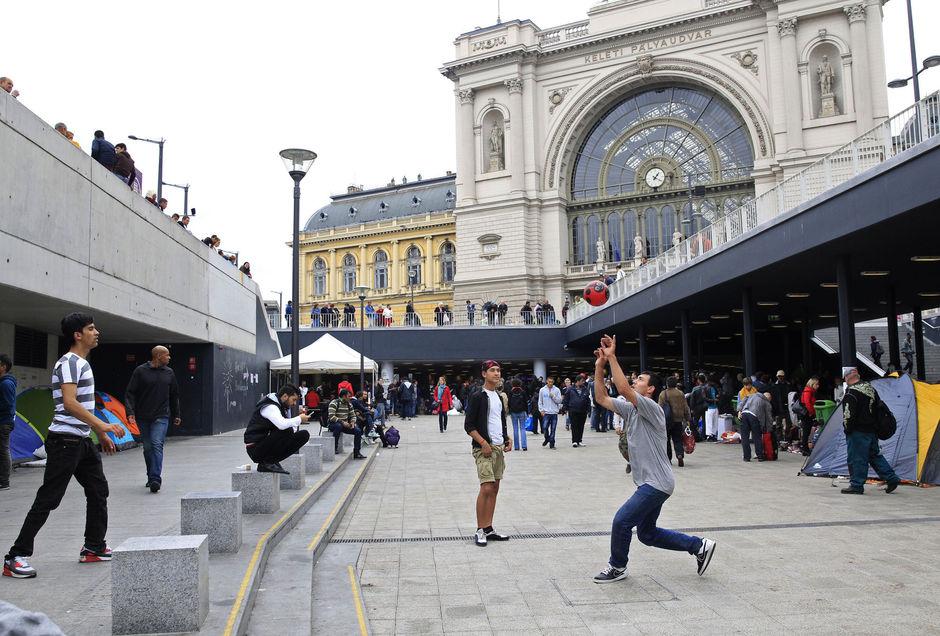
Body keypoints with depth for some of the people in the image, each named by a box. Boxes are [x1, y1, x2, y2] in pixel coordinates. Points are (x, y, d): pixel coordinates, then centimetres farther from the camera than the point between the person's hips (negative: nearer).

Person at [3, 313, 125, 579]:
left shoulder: (83, 364, 17)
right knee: (47, 499, -6)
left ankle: (94, 548, 23)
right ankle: (16, 557, 2)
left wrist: (101, 434, 24)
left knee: (98, 491, 13)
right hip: (65, 440, -10)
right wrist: (103, 425, -30)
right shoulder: (69, 362, -14)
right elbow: (69, 403, -26)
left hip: (82, 441, 10)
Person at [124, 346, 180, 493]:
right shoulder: (140, 371, -1)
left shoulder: (169, 373, 9)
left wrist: (176, 414, 19)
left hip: (161, 416, 0)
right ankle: (151, 477, 20)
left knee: (157, 445, -14)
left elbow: (174, 395, 18)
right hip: (143, 417, 0)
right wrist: (130, 412, -13)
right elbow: (130, 393, -2)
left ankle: (155, 479, -19)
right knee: (148, 448, 7)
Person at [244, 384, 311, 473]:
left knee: (304, 435, 2)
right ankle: (266, 463, -16)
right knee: (287, 431, -30)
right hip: (255, 448, -9)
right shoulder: (269, 407, -20)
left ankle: (273, 461, 2)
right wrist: (299, 419, -21)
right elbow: (282, 424, -37)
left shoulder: (284, 407, 10)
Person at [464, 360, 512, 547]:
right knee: (486, 488, -13)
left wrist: (507, 439, 9)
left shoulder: (498, 397, 15)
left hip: (499, 448, 8)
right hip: (484, 449, -8)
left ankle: (489, 529, 16)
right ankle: (480, 531, -4)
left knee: (494, 489, 9)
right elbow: (469, 426, -11)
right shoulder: (477, 397, -8)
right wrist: (484, 443, -19)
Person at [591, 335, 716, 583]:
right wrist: (599, 366, 1)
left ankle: (617, 567, 12)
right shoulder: (631, 409, 10)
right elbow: (601, 398, 9)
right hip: (648, 483, 10)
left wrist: (612, 357, -27)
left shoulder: (652, 409, -15)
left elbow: (623, 389, -30)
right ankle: (699, 546, 25)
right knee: (646, 533, 15)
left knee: (622, 521, -10)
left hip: (657, 483, -10)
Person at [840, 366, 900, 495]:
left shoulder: (851, 393, -18)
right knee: (875, 455, 19)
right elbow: (880, 406, 18)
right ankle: (892, 479, 21)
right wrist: (874, 425, 23)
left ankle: (856, 485, 2)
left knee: (856, 459, -2)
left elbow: (848, 414, -21)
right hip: (872, 430, 9)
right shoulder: (870, 388, 10)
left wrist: (847, 428, -7)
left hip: (858, 432, -9)